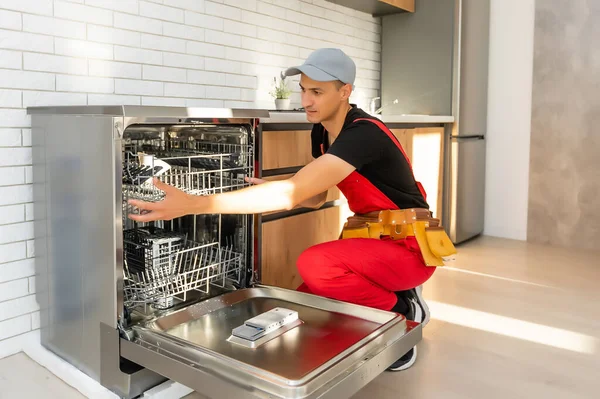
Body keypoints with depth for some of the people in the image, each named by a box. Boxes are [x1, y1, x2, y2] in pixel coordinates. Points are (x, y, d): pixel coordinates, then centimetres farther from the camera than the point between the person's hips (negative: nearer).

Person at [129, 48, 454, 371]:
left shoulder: (363, 134, -27)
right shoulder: (321, 132, 2)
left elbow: (292, 192, -37)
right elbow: (313, 196, 12)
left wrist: (192, 204, -40)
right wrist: (269, 191, -10)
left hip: (409, 247, -8)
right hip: (372, 240, 8)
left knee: (314, 263, -31)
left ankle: (403, 312, -7)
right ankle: (390, 294, 15)